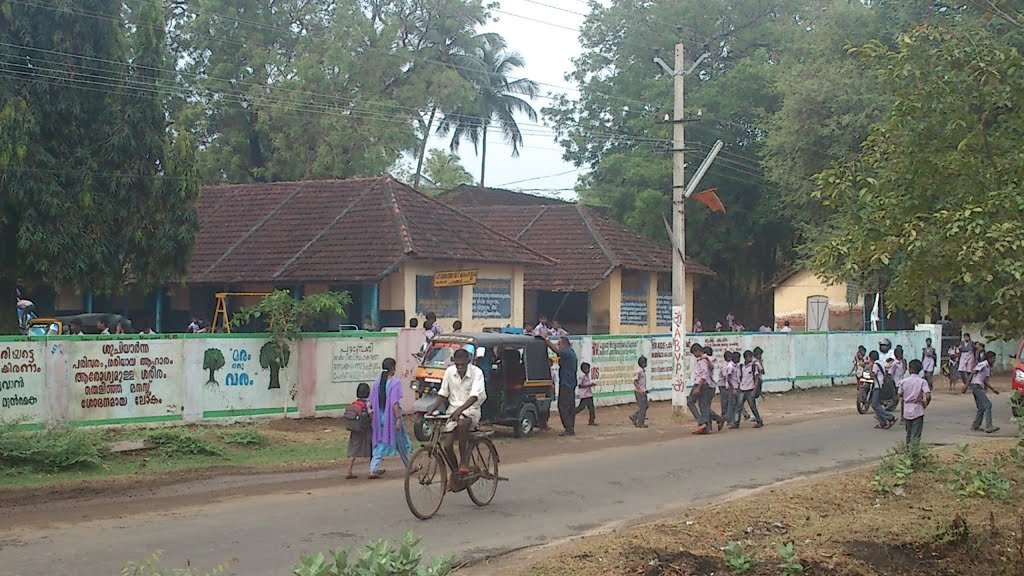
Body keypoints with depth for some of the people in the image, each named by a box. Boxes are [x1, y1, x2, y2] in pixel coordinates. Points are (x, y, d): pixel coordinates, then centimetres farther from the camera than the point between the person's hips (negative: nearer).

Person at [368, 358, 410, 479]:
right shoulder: (395, 382, -14)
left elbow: (372, 403, 5)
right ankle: (409, 466, 27)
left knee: (380, 443, 9)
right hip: (392, 417, -4)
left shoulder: (376, 382, 2)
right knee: (401, 443, 12)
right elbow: (394, 403, -20)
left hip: (379, 418, 5)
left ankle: (373, 470, -3)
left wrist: (372, 417, 14)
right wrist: (399, 418, -18)